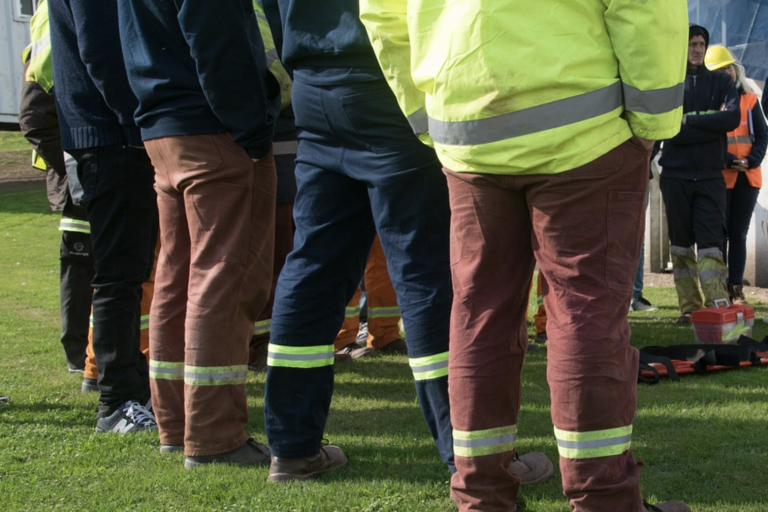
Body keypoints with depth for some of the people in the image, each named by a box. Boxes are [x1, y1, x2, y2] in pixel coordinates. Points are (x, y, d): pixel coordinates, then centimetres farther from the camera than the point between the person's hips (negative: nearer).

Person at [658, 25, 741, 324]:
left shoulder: (721, 82, 11)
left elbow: (733, 118, -8)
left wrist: (690, 121, -11)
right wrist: (712, 124, -10)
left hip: (710, 174, 0)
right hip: (676, 174, 0)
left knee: (710, 243, -9)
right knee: (681, 243, 4)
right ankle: (688, 308, 9)